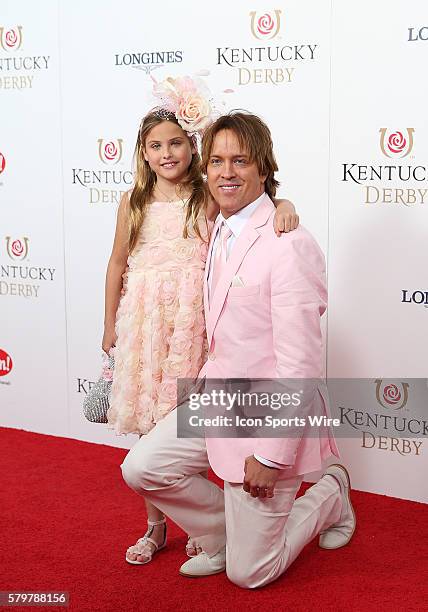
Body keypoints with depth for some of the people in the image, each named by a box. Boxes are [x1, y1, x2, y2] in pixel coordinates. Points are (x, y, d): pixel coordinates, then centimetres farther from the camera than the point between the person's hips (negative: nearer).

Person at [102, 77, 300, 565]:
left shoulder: (208, 197, 0)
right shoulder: (134, 202, 6)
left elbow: (263, 200, -5)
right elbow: (117, 263, 12)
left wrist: (285, 207, -28)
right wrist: (110, 324, 14)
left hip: (194, 318, -2)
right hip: (143, 318, 2)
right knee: (149, 428, 8)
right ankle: (155, 527, 24)